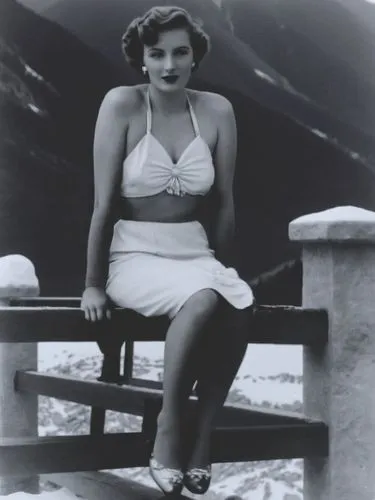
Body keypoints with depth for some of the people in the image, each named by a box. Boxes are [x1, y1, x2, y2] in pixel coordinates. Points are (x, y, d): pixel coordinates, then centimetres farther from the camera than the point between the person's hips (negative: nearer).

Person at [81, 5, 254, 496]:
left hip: (195, 252, 4)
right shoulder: (122, 104, -7)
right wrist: (93, 284, -7)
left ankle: (201, 437, -16)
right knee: (203, 300, -34)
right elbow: (103, 202, -7)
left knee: (239, 304, -30)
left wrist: (223, 268, 11)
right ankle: (169, 433, -18)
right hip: (134, 255, -3)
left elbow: (225, 203, 10)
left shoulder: (216, 110, 3)